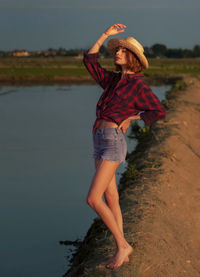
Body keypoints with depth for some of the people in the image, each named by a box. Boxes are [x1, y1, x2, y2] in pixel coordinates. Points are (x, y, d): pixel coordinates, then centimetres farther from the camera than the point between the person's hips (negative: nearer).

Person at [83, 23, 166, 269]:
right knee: (110, 199, 9)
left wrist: (133, 117, -3)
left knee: (93, 199, -14)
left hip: (113, 144, -8)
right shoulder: (113, 80, 15)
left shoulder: (139, 86, -7)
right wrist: (106, 35, 15)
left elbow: (159, 112, -12)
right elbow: (89, 60, 17)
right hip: (101, 144, 8)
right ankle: (121, 252, 15)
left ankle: (122, 245, -3)